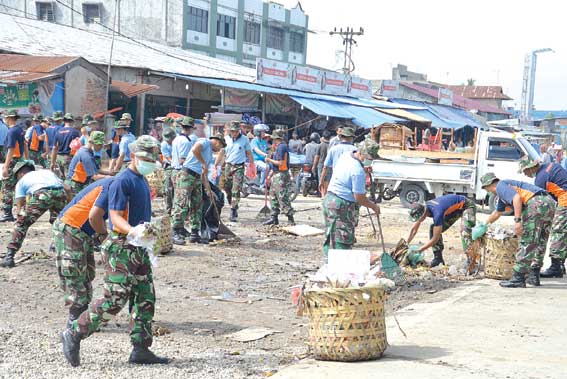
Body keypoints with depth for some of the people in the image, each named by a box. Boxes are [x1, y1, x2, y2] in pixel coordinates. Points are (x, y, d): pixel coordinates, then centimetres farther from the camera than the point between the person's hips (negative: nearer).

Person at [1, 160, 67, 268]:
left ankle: (9, 256, 5)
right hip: (60, 193, 3)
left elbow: (19, 206, 23)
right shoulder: (48, 172, 39)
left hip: (41, 195, -3)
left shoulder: (21, 181, 30)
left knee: (21, 224, 12)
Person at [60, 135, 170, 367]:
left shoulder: (142, 181, 16)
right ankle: (74, 334, -1)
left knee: (146, 300, 7)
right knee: (114, 300, -12)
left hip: (140, 248, 9)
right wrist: (132, 231, -37)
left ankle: (141, 350, 12)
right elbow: (116, 218, -20)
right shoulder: (122, 181, -13)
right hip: (121, 248, -9)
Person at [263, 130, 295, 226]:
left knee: (283, 198, -10)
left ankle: (291, 219, -8)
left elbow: (280, 163, -22)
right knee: (273, 197, 14)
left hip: (281, 176, -11)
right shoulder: (278, 147, 16)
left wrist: (269, 160, -10)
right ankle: (274, 218, 19)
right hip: (276, 175, 11)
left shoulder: (281, 147, -15)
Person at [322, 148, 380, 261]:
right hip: (342, 206, -10)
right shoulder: (358, 171, -21)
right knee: (343, 241, -6)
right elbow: (359, 197, -18)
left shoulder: (345, 155, 6)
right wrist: (373, 206, -2)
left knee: (330, 238, 14)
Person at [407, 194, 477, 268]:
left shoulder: (437, 213, -38)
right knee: (433, 229, -1)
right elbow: (414, 229, 1)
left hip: (467, 206, -9)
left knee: (464, 231, -33)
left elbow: (435, 239, -30)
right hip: (454, 208, 9)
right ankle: (438, 258, 5)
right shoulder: (423, 208, -14)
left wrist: (418, 250, -26)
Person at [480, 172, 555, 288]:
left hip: (536, 203, -10)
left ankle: (518, 278, -5)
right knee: (539, 243, 15)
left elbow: (517, 197, -17)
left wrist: (517, 220, -21)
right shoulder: (503, 192, 33)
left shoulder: (500, 186, 3)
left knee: (526, 242, -7)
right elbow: (497, 213, 50)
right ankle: (534, 277, 20)